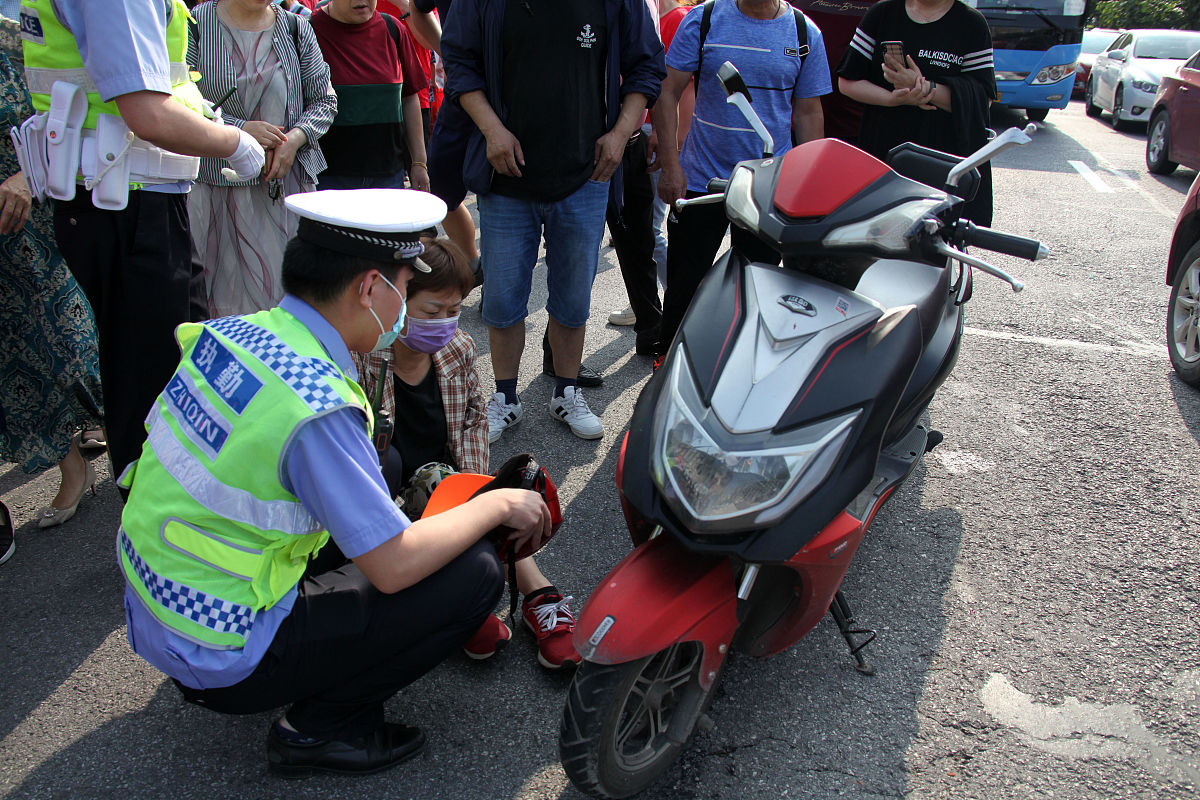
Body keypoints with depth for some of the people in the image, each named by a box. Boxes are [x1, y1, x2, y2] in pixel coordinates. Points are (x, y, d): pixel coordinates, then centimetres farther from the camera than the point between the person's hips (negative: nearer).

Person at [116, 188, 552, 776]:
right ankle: (316, 728, 1)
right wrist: (497, 505, -8)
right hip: (222, 660, -8)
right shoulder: (318, 406, -28)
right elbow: (395, 567, -24)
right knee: (474, 571, -12)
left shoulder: (227, 333, -3)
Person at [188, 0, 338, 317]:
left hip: (286, 180, 2)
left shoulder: (296, 29, 7)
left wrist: (295, 138, -9)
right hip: (219, 182, -2)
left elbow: (324, 100, 9)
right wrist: (240, 129, -16)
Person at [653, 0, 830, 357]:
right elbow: (667, 91, -2)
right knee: (683, 286, 8)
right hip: (700, 180, -1)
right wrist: (670, 165, -10)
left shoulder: (805, 33, 2)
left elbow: (808, 113, 8)